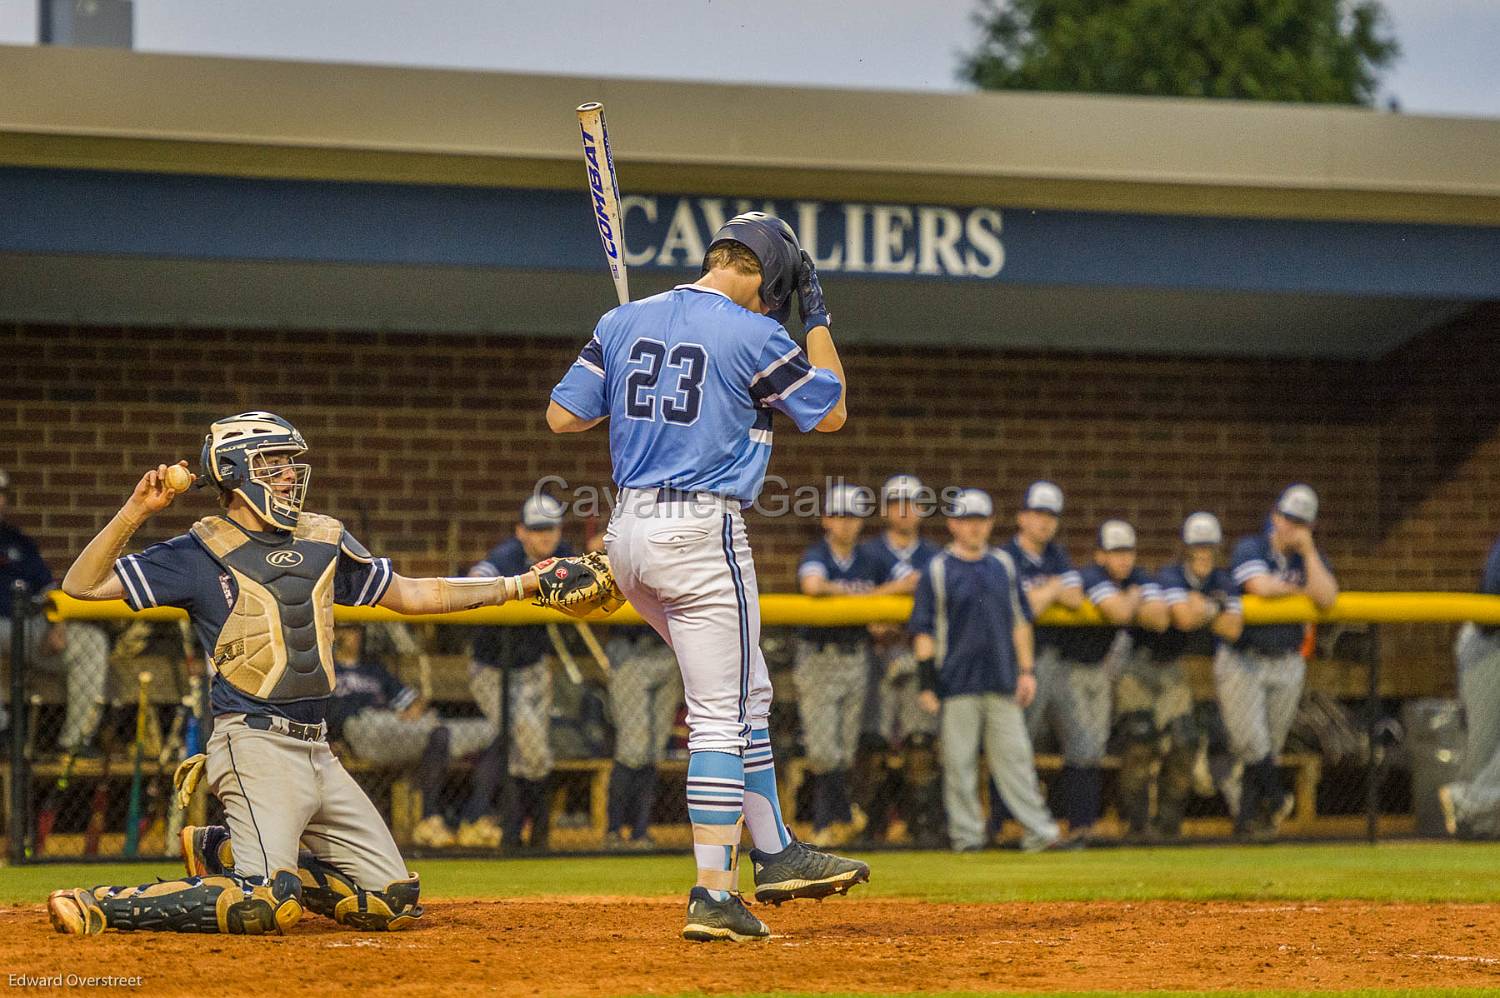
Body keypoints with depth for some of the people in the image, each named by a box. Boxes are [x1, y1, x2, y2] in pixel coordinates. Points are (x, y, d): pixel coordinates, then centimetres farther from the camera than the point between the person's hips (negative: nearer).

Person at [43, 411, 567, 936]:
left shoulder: (323, 541, 15)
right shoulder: (202, 553, -2)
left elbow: (411, 595, 23)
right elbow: (82, 585, -7)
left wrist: (520, 585, 20)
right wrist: (136, 511, -19)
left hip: (317, 751, 7)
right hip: (254, 747, -7)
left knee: (395, 903, 5)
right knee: (267, 905, -26)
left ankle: (222, 853, 16)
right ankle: (105, 905, -11)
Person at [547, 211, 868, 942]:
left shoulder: (623, 322, 8)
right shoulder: (752, 336, -8)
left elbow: (562, 417, 9)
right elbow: (829, 413, 5)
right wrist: (817, 318, 13)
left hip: (628, 534, 7)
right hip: (703, 532, -7)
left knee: (746, 697, 19)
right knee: (722, 716, -4)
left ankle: (775, 855, 21)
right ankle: (713, 896, -9)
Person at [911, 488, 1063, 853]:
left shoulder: (1003, 565, 12)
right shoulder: (937, 570, 1)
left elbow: (1020, 620, 16)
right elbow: (923, 630, -1)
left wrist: (1027, 670, 9)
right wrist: (927, 683, -7)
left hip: (1002, 682, 3)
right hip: (957, 683, -3)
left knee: (1014, 755, 2)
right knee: (959, 761, -2)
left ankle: (1038, 827, 1)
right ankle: (966, 833, 5)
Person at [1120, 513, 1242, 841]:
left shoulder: (1223, 583, -2)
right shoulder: (1170, 577, -22)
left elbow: (1233, 629, -14)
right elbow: (1184, 618, -37)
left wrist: (1201, 607, -22)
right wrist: (1213, 608, -20)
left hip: (1173, 669, 7)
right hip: (1138, 664, -7)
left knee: (1184, 743, 2)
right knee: (1140, 743, -12)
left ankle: (1168, 823, 12)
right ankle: (1136, 824, -8)